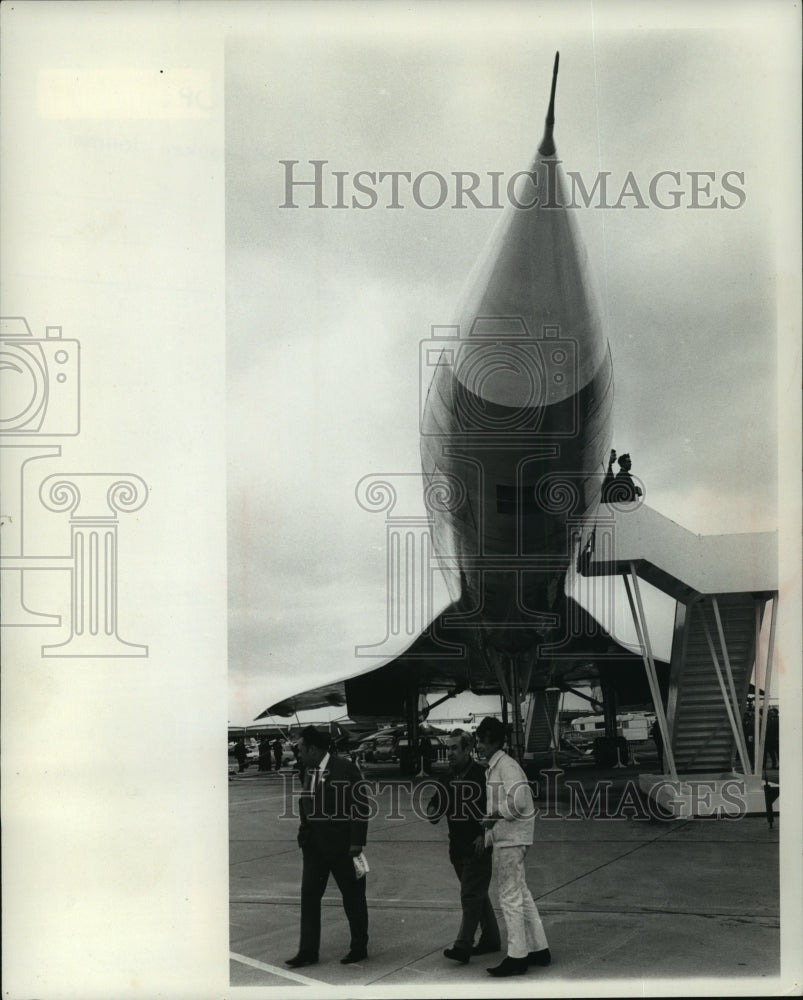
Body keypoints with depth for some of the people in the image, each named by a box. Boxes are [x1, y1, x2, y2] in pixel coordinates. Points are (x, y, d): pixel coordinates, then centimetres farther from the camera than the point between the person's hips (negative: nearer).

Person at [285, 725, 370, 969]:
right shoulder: (308, 770, 6)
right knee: (309, 896, 3)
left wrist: (356, 843, -17)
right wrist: (304, 833, 4)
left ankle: (359, 947, 22)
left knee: (353, 898, 8)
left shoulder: (345, 769, -15)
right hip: (314, 845, 6)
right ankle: (308, 951, 9)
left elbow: (360, 807, -15)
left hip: (342, 846, -6)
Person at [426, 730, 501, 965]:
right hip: (457, 848, 8)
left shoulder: (482, 775, -13)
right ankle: (491, 938, 27)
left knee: (471, 896, -10)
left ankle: (463, 945, -11)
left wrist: (485, 835, -19)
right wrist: (433, 810, -6)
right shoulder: (449, 777, 10)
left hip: (478, 848, -8)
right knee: (477, 894, 16)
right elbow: (437, 801, 17)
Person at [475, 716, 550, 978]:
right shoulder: (492, 768, 14)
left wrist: (495, 816, -16)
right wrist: (488, 835, 18)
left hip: (511, 838, -10)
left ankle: (517, 957, 2)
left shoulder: (506, 767, -16)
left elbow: (519, 803, -27)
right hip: (505, 838, 10)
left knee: (510, 897, -4)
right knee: (521, 895, 16)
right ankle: (539, 949, 24)